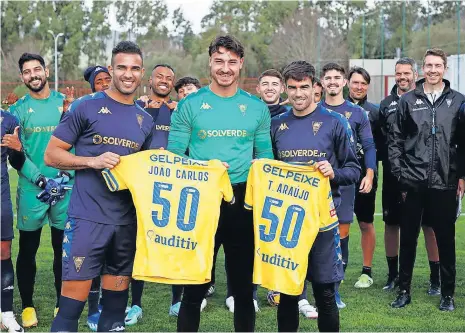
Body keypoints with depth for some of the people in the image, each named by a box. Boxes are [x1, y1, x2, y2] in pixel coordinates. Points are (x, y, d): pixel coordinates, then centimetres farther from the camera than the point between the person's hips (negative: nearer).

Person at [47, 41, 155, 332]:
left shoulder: (146, 120, 12)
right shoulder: (86, 107, -2)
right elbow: (51, 155, -3)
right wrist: (93, 161, -16)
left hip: (127, 219, 5)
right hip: (87, 217, -5)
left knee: (117, 293, 12)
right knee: (74, 297, -7)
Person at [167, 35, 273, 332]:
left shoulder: (257, 108, 6)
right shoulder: (190, 105, 0)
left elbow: (265, 157, 11)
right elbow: (174, 156, 0)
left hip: (243, 202, 2)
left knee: (244, 283, 10)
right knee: (195, 284, 4)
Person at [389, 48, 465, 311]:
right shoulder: (408, 101, 5)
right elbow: (395, 141, 5)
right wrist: (400, 174, -1)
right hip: (413, 183, 1)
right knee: (408, 238, 8)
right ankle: (404, 291, 20)